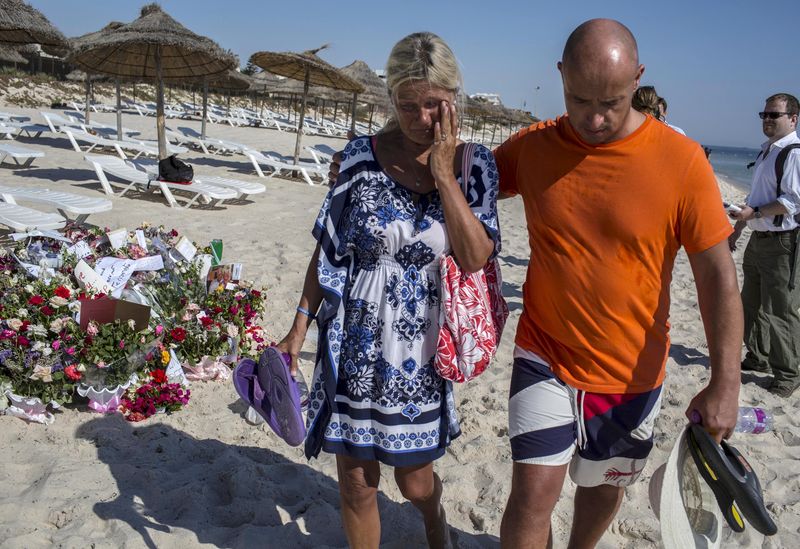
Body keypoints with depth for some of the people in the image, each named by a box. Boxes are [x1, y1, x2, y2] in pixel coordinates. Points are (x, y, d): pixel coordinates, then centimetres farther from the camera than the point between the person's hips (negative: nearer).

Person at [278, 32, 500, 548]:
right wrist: (299, 327, 0)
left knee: (416, 481, 17)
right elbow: (327, 250, 1)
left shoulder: (474, 164, -5)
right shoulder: (363, 156, -6)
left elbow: (475, 258, -16)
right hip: (356, 343, 0)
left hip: (420, 348, 0)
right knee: (357, 482, 11)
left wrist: (443, 172, -18)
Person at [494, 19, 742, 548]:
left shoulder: (681, 160, -13)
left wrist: (725, 384, -13)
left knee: (604, 488, 20)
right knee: (535, 490, -6)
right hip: (545, 358, 0)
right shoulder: (531, 146, -7)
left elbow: (718, 275, -10)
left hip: (631, 375, 0)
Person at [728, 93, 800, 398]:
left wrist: (754, 212, -26)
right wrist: (738, 227, 22)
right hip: (758, 239, 10)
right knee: (751, 304, 18)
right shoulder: (767, 151, 16)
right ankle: (758, 358, 35)